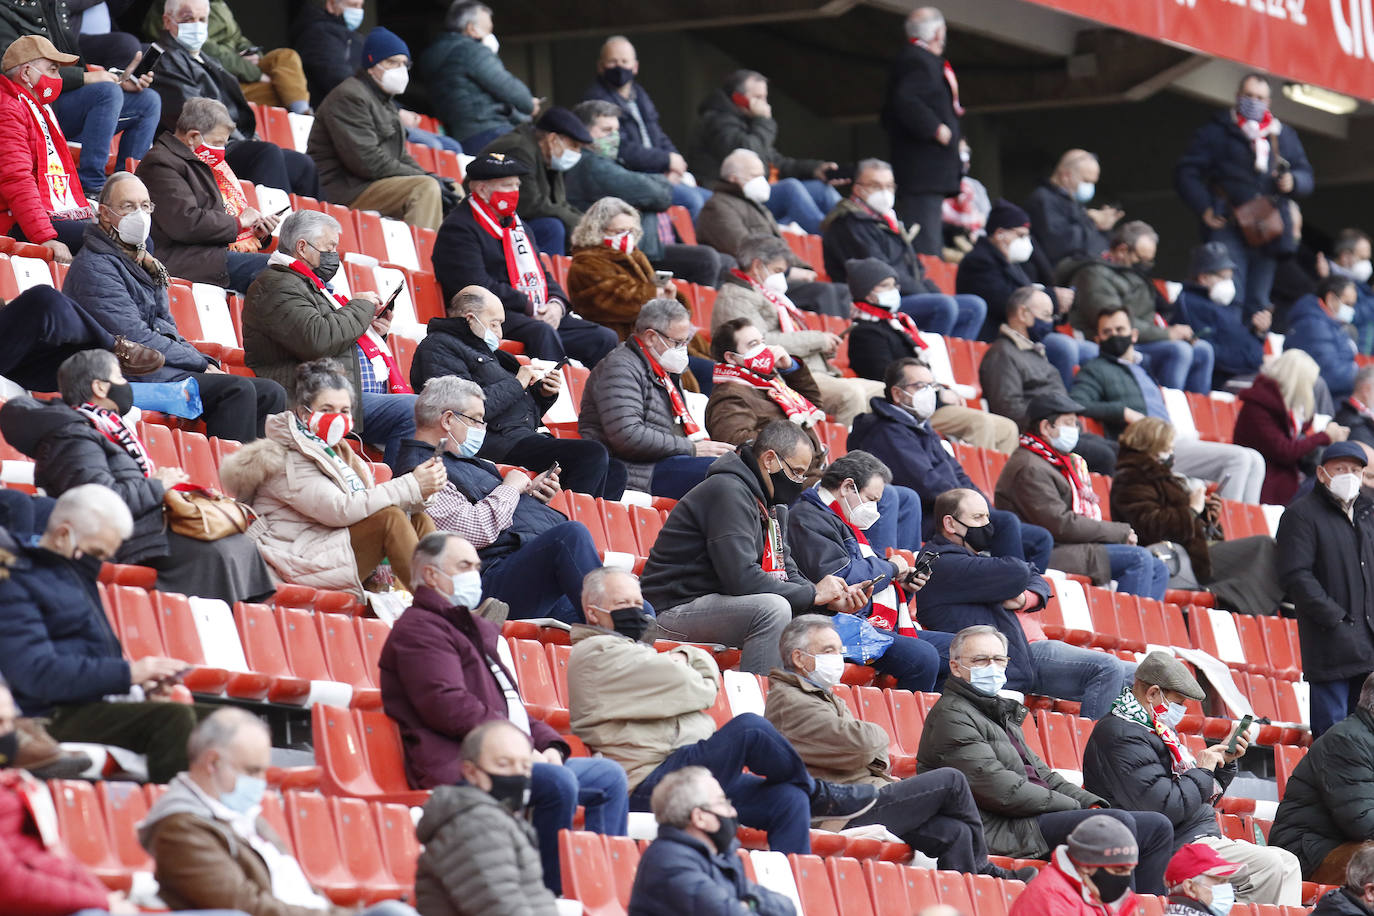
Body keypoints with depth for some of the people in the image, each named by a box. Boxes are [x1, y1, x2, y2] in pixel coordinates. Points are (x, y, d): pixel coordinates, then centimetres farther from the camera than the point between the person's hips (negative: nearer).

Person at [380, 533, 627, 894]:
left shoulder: (475, 628, 29)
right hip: (455, 766, -11)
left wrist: (547, 743, 7)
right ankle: (552, 892, -28)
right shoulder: (419, 630, -4)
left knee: (610, 776, 4)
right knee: (558, 782, -32)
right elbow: (448, 707, -16)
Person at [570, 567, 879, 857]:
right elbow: (684, 688, -11)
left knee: (789, 801, -6)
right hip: (648, 784, -10)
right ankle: (817, 794, -2)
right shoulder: (595, 653, -4)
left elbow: (709, 672, 20)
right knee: (749, 727, -24)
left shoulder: (631, 649, 28)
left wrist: (682, 657, -1)